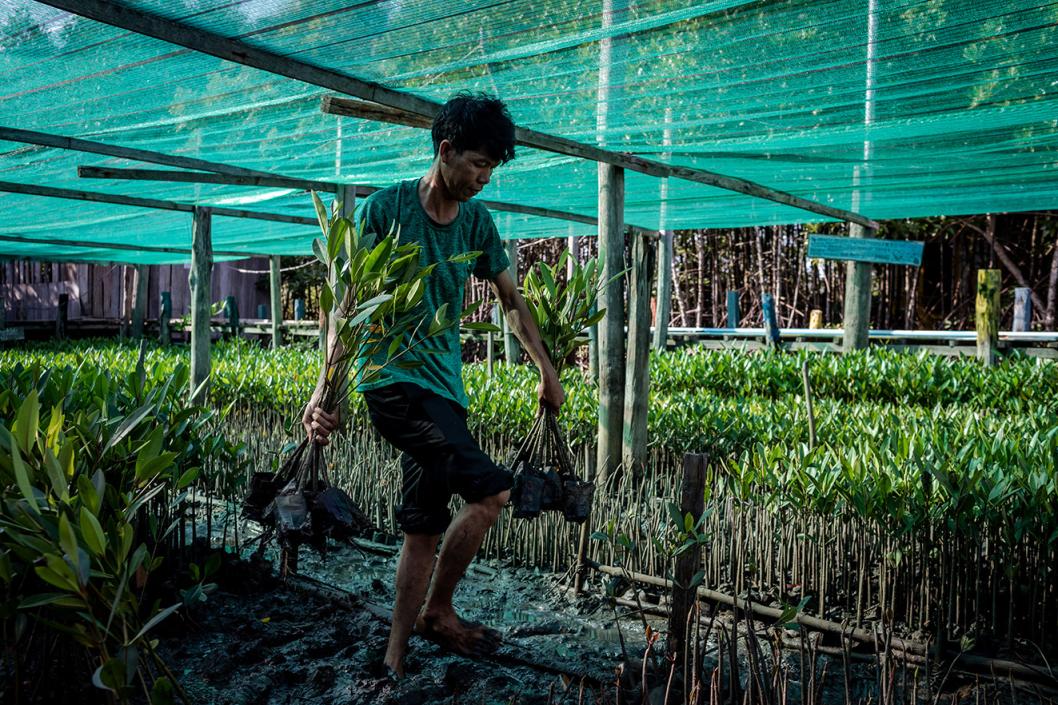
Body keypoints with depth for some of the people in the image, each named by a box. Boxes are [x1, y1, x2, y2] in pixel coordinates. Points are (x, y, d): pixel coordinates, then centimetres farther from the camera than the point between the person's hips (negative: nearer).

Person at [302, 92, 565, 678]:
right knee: (491, 490, -17)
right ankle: (438, 613, 4)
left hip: (444, 386, 6)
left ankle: (396, 658, 21)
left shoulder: (477, 222, 8)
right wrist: (326, 389, -17)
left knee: (425, 529, 7)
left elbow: (512, 300, 18)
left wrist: (548, 373, 19)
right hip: (393, 381, -6)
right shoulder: (385, 208, -9)